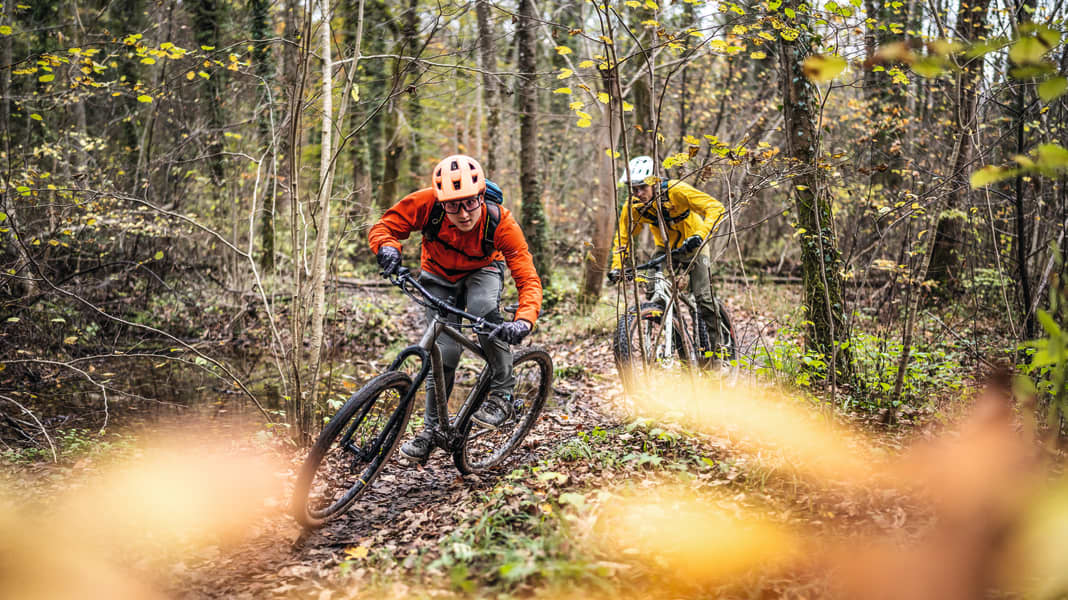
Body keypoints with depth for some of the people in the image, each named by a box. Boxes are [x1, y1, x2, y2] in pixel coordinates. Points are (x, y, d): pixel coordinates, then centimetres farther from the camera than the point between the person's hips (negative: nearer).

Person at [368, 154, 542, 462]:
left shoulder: (500, 223, -34)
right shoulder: (427, 203, -32)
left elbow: (528, 279, -35)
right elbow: (382, 227, -21)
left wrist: (524, 321, -53)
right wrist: (388, 248, -45)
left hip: (482, 272, -1)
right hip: (439, 278, 1)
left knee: (482, 306, -35)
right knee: (445, 351, -11)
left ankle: (503, 393, -18)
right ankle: (433, 428, 11)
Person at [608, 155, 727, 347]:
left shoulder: (676, 191, -30)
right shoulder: (633, 207, -18)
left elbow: (715, 208, -32)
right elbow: (623, 238, -3)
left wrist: (700, 234, -47)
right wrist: (617, 267, -16)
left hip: (691, 245, -4)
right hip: (665, 248, 4)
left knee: (703, 296, -13)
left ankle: (716, 342, 3)